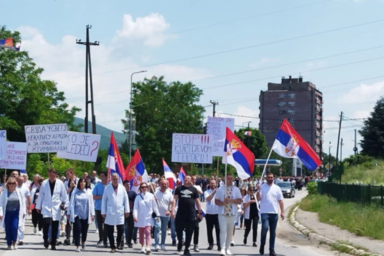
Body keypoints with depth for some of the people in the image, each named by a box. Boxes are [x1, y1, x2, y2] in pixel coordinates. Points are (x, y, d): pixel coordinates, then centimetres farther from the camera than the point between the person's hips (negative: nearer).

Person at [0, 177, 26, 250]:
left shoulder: (19, 192, 1)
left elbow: (23, 202, 7)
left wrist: (24, 212, 6)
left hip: (16, 213, 0)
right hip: (7, 213, 0)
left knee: (14, 227, -12)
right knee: (8, 229, 2)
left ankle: (14, 242, 7)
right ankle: (9, 244, 15)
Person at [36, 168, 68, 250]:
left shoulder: (60, 183, 2)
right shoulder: (44, 183, 3)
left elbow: (64, 195, 8)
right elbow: (40, 195, 8)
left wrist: (65, 204, 4)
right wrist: (38, 206, 9)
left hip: (56, 208, 1)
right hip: (46, 207, -1)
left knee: (55, 227, 3)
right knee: (46, 222, -20)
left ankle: (53, 244, 14)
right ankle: (45, 239, 3)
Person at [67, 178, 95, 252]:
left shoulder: (88, 192, 4)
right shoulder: (75, 192, 4)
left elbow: (91, 203, 5)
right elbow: (71, 203, 6)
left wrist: (92, 214, 1)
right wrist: (69, 213, 4)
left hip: (85, 214, 1)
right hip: (77, 214, -1)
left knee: (84, 230, 8)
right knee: (77, 229, -11)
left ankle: (83, 242, 34)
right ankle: (77, 246, -7)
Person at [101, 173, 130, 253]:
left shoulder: (122, 188, 5)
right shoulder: (107, 188, 1)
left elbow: (126, 199, 7)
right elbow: (104, 200, 3)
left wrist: (127, 210, 2)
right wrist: (103, 212, -1)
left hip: (120, 213, 1)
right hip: (110, 213, -1)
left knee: (121, 230, -1)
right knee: (110, 231, 2)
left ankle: (118, 243, 25)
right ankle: (112, 247, 12)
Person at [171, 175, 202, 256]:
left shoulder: (194, 189, 7)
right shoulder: (179, 188, 6)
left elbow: (197, 201, 8)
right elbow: (175, 199, 1)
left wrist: (200, 212, 5)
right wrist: (173, 210, -9)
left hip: (191, 214, 0)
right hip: (180, 214, 0)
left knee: (189, 233, 2)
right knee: (178, 230, 1)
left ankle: (186, 249, 11)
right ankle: (180, 242, 31)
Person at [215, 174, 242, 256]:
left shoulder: (236, 189, 8)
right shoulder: (220, 189, 6)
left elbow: (240, 200, 1)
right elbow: (216, 201, 5)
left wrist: (231, 200, -14)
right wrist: (222, 203, -15)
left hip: (232, 214, 2)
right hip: (222, 213, -2)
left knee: (230, 232, 8)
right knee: (223, 230, -14)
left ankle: (227, 248, 18)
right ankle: (223, 249, -20)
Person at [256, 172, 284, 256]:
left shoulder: (277, 188, 9)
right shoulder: (262, 187, 1)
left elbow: (280, 200, 9)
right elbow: (258, 199, -6)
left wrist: (282, 212, 2)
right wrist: (258, 191, -22)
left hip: (274, 212, 3)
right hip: (265, 212, -3)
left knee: (273, 232, 5)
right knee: (265, 228, -19)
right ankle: (262, 245, 3)